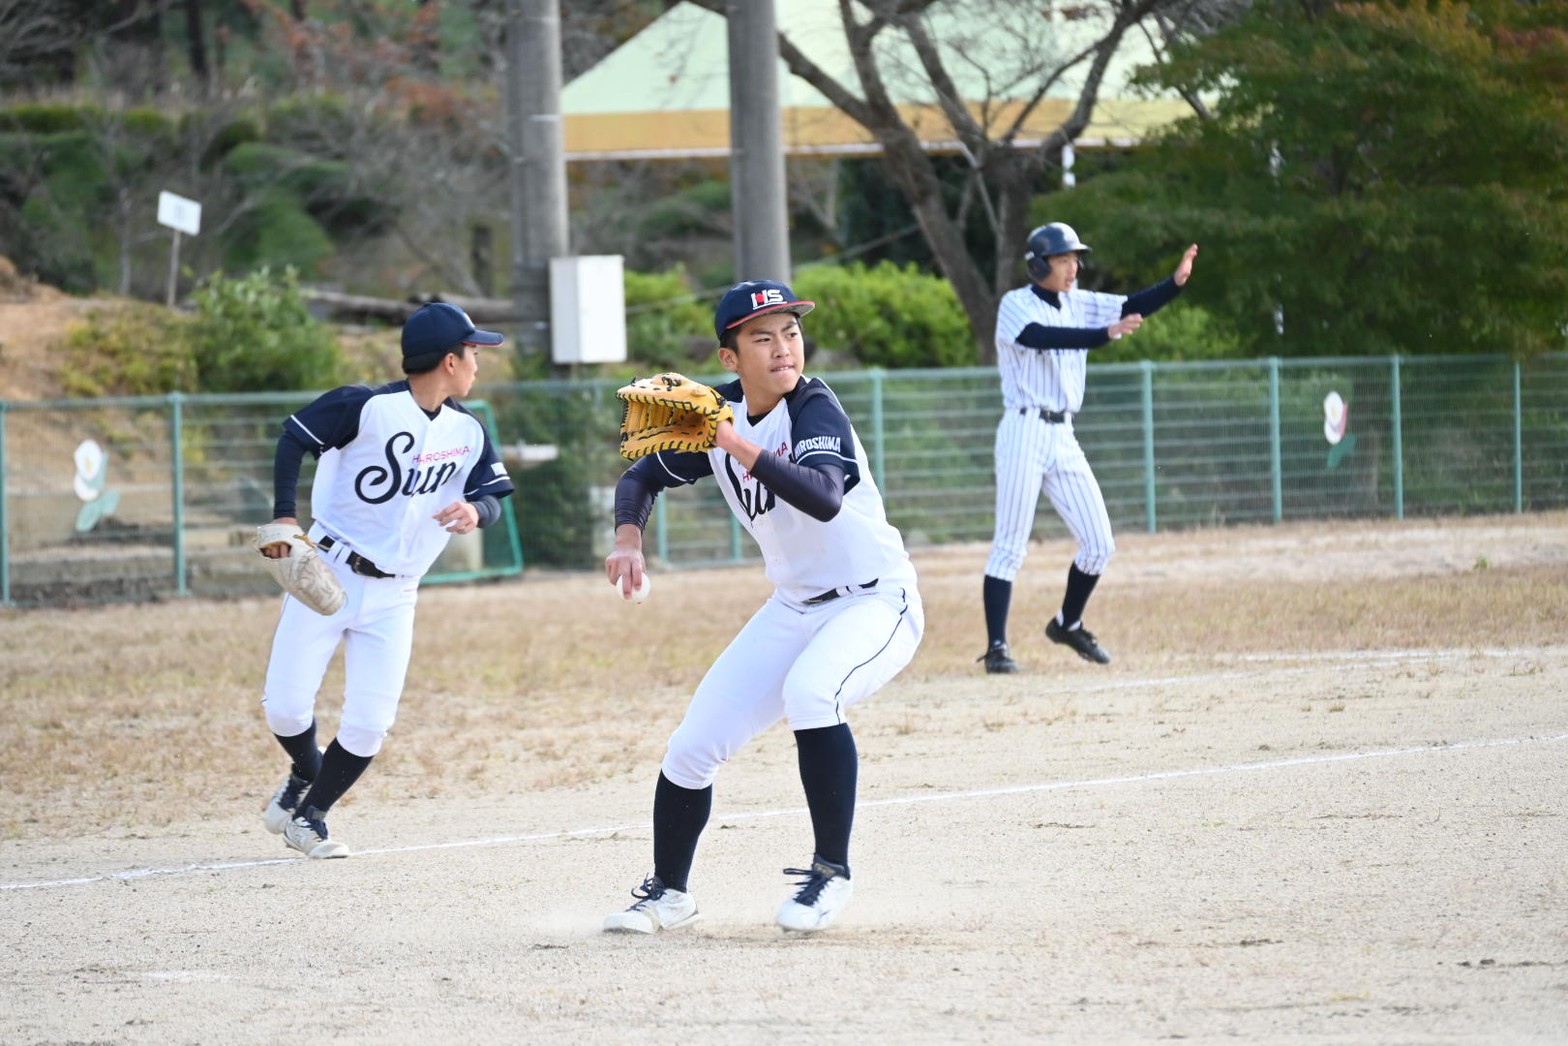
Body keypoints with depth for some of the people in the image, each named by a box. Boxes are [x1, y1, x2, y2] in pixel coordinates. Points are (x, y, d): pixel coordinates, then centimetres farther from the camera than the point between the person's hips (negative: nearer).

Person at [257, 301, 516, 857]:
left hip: (392, 596, 4)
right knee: (285, 707, -7)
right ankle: (305, 774, 27)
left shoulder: (468, 432, 2)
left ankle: (309, 816, 19)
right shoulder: (366, 407, -15)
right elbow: (294, 438, -10)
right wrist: (284, 516, -19)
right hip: (327, 573, -4)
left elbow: (493, 495, 4)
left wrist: (475, 510, -20)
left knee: (369, 725, -4)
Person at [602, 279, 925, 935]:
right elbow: (643, 476, 11)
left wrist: (740, 446, -47)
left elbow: (825, 499, -40)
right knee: (693, 745, 0)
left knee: (809, 690, -36)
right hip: (794, 606, 7)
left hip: (876, 603, -7)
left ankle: (832, 873, -21)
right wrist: (628, 536, -9)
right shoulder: (719, 414, -1)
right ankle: (668, 894, 23)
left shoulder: (814, 409, -21)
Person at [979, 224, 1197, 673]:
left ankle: (1067, 624, 26)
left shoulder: (1078, 304, 12)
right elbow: (1044, 338, -26)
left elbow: (1131, 308, 3)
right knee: (1010, 546, -7)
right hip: (1024, 432, -7)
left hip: (1063, 435, 7)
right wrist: (1105, 334, -38)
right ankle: (996, 646, -4)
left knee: (1099, 544, 6)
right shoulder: (1015, 305, -7)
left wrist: (1175, 282, -14)